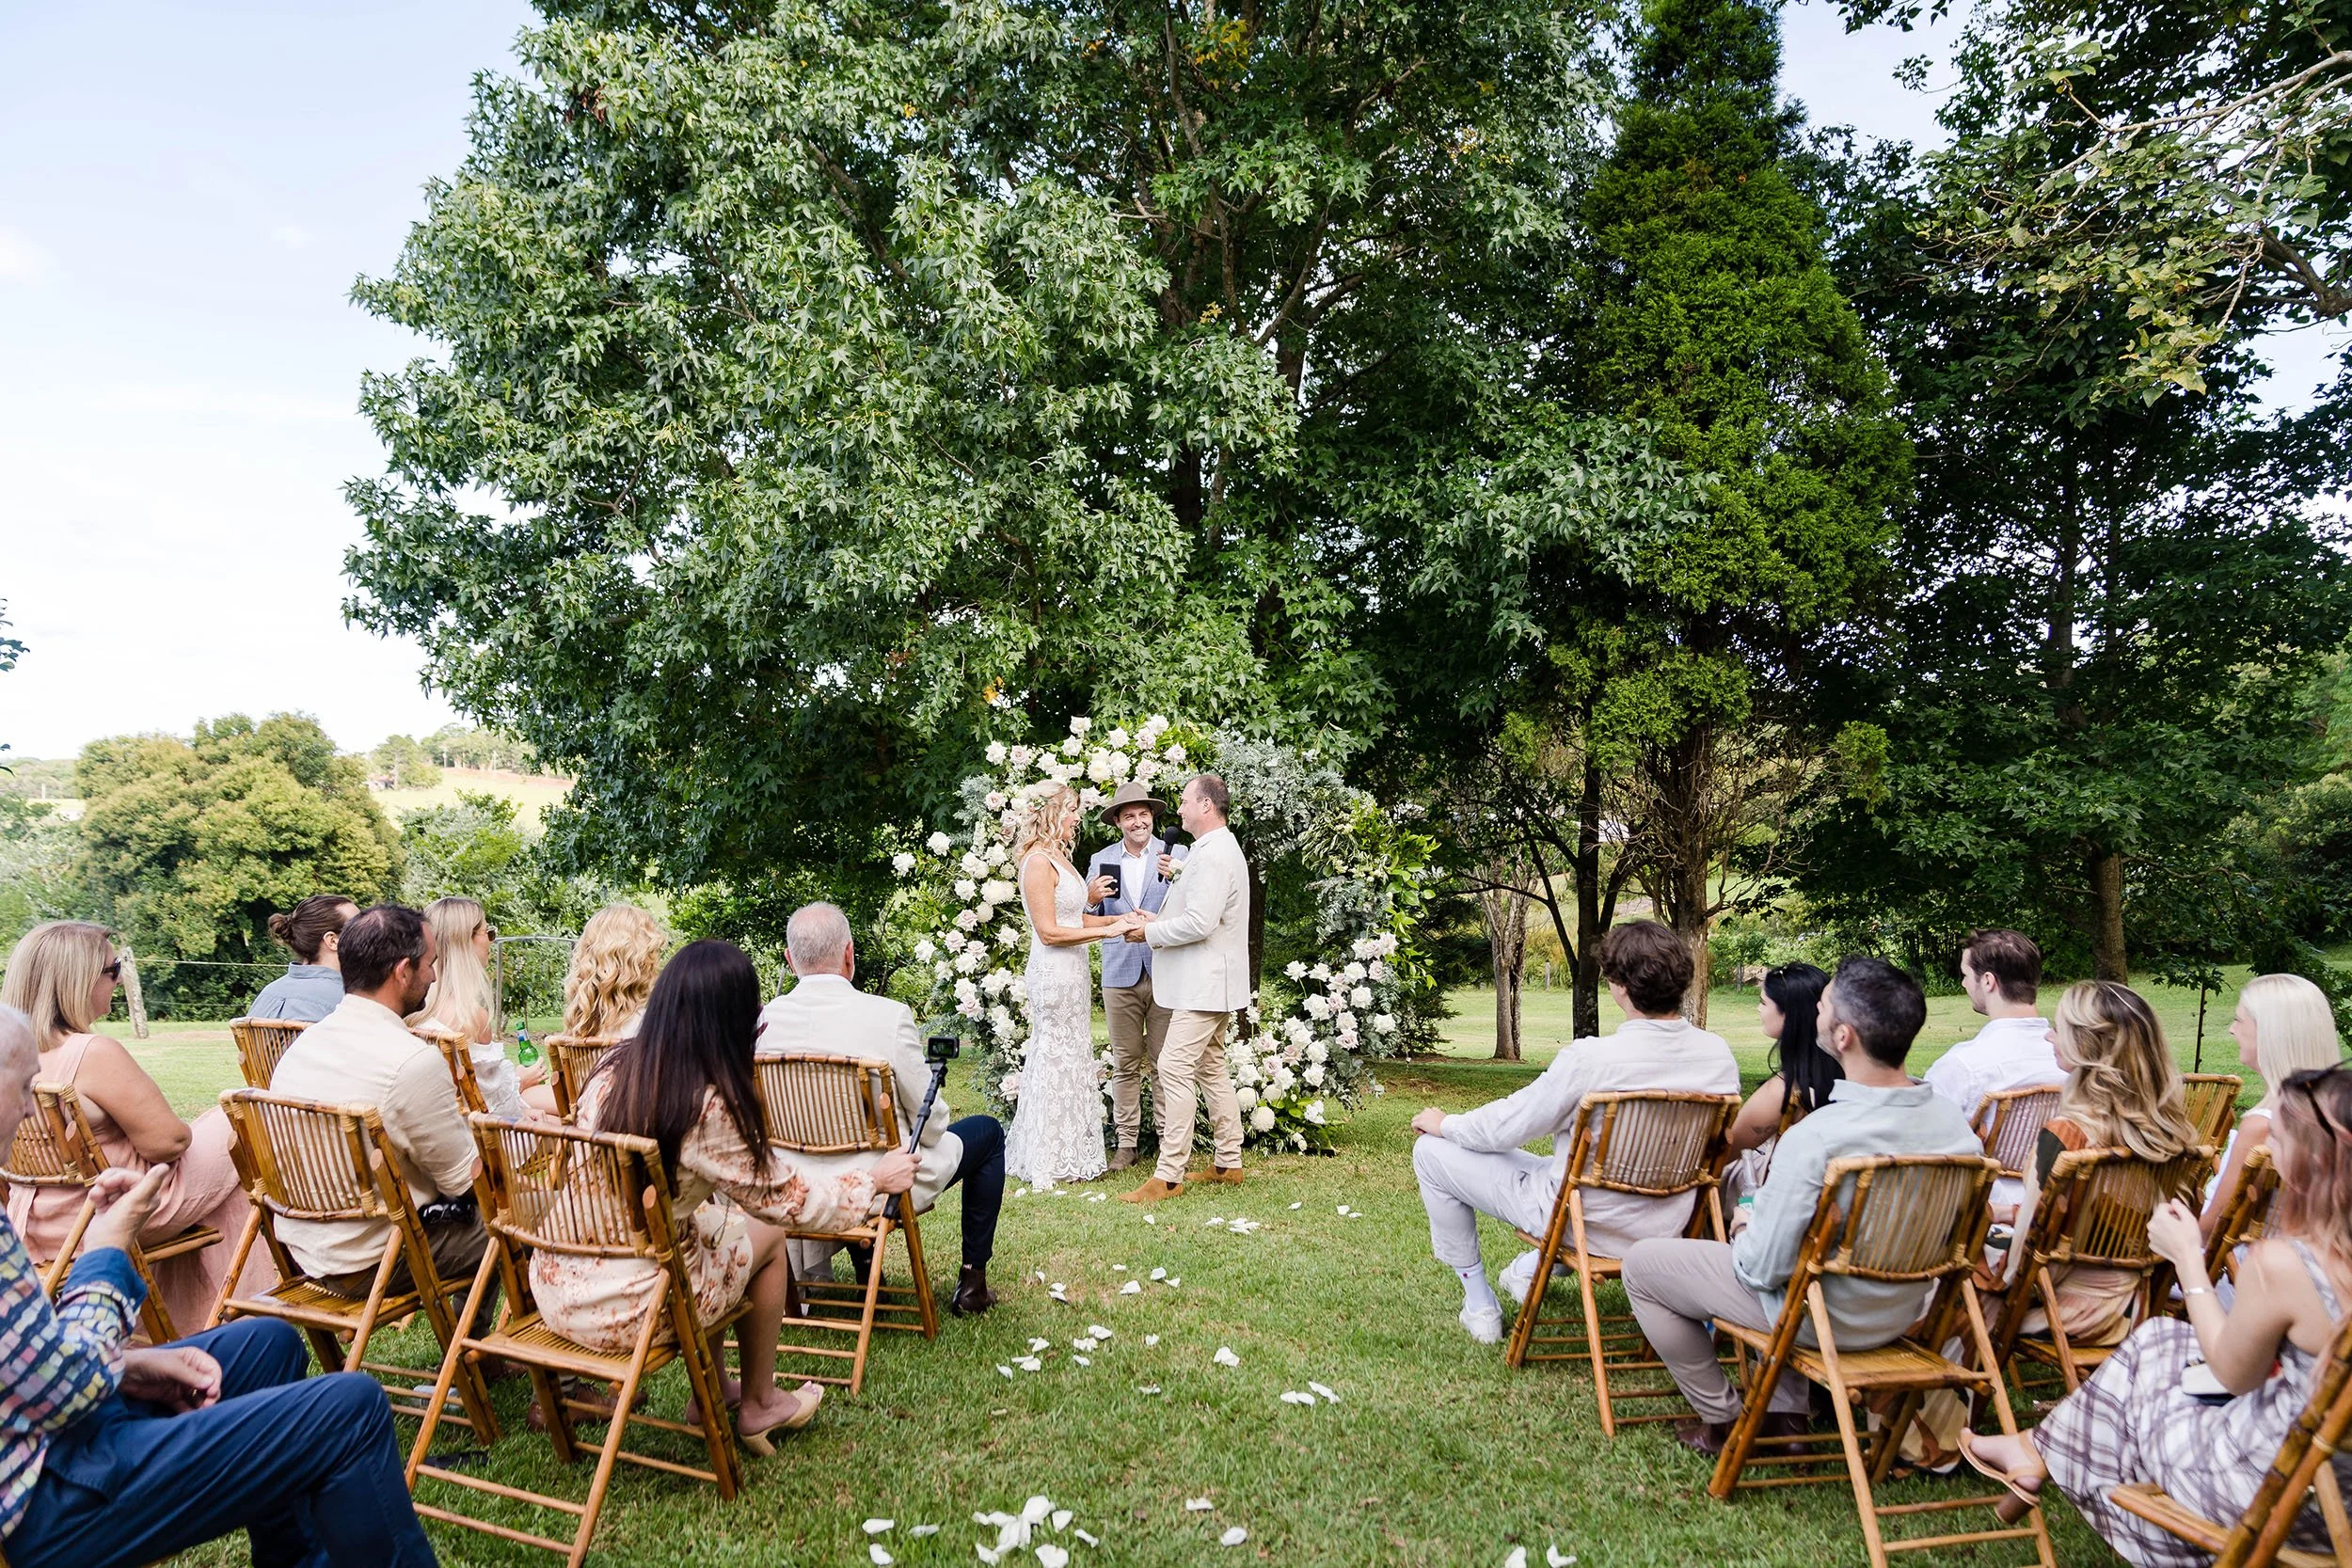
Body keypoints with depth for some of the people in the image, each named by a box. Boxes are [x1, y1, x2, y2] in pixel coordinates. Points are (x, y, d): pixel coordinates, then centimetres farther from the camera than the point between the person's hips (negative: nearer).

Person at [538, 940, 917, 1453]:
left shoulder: (614, 1063, -1)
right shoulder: (708, 1105, -21)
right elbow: (788, 1200, -8)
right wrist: (875, 1179, 7)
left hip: (551, 1288, 7)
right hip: (622, 1311, -7)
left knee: (710, 1218, 27)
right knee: (767, 1235, 14)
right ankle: (758, 1407, 31)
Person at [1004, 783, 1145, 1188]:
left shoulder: (1058, 857, 14)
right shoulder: (1037, 862, -16)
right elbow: (1049, 931, -19)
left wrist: (1118, 918, 6)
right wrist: (1106, 930, -18)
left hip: (1073, 970, 10)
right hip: (1054, 971, -10)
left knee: (1074, 1058, 13)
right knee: (1056, 1059, -2)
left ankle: (1071, 1153, 23)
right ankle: (1049, 1162, 9)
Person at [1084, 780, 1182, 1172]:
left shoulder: (1175, 855, 3)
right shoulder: (1101, 860, 10)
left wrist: (1176, 877, -24)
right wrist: (1091, 898, -10)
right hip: (1120, 974, 2)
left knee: (1165, 1063, 2)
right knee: (1125, 1064, 7)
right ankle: (1126, 1143, 15)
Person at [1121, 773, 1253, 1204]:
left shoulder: (1213, 854, -18)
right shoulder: (1217, 849, 17)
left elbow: (1200, 923, -25)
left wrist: (1151, 932, -13)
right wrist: (1158, 920, 9)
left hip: (1204, 985, -11)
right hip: (1211, 983, 11)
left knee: (1175, 1070, -12)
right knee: (1212, 1070, 16)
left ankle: (1168, 1176, -10)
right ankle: (1229, 1164, 24)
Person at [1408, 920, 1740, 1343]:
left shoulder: (1591, 1058, -28)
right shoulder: (1719, 1055, -11)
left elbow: (1506, 1126, -16)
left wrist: (1444, 1124, 5)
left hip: (1586, 1224, -6)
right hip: (1664, 1227, 7)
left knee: (1431, 1152, 8)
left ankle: (1479, 1304, 19)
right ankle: (1537, 1266, 41)